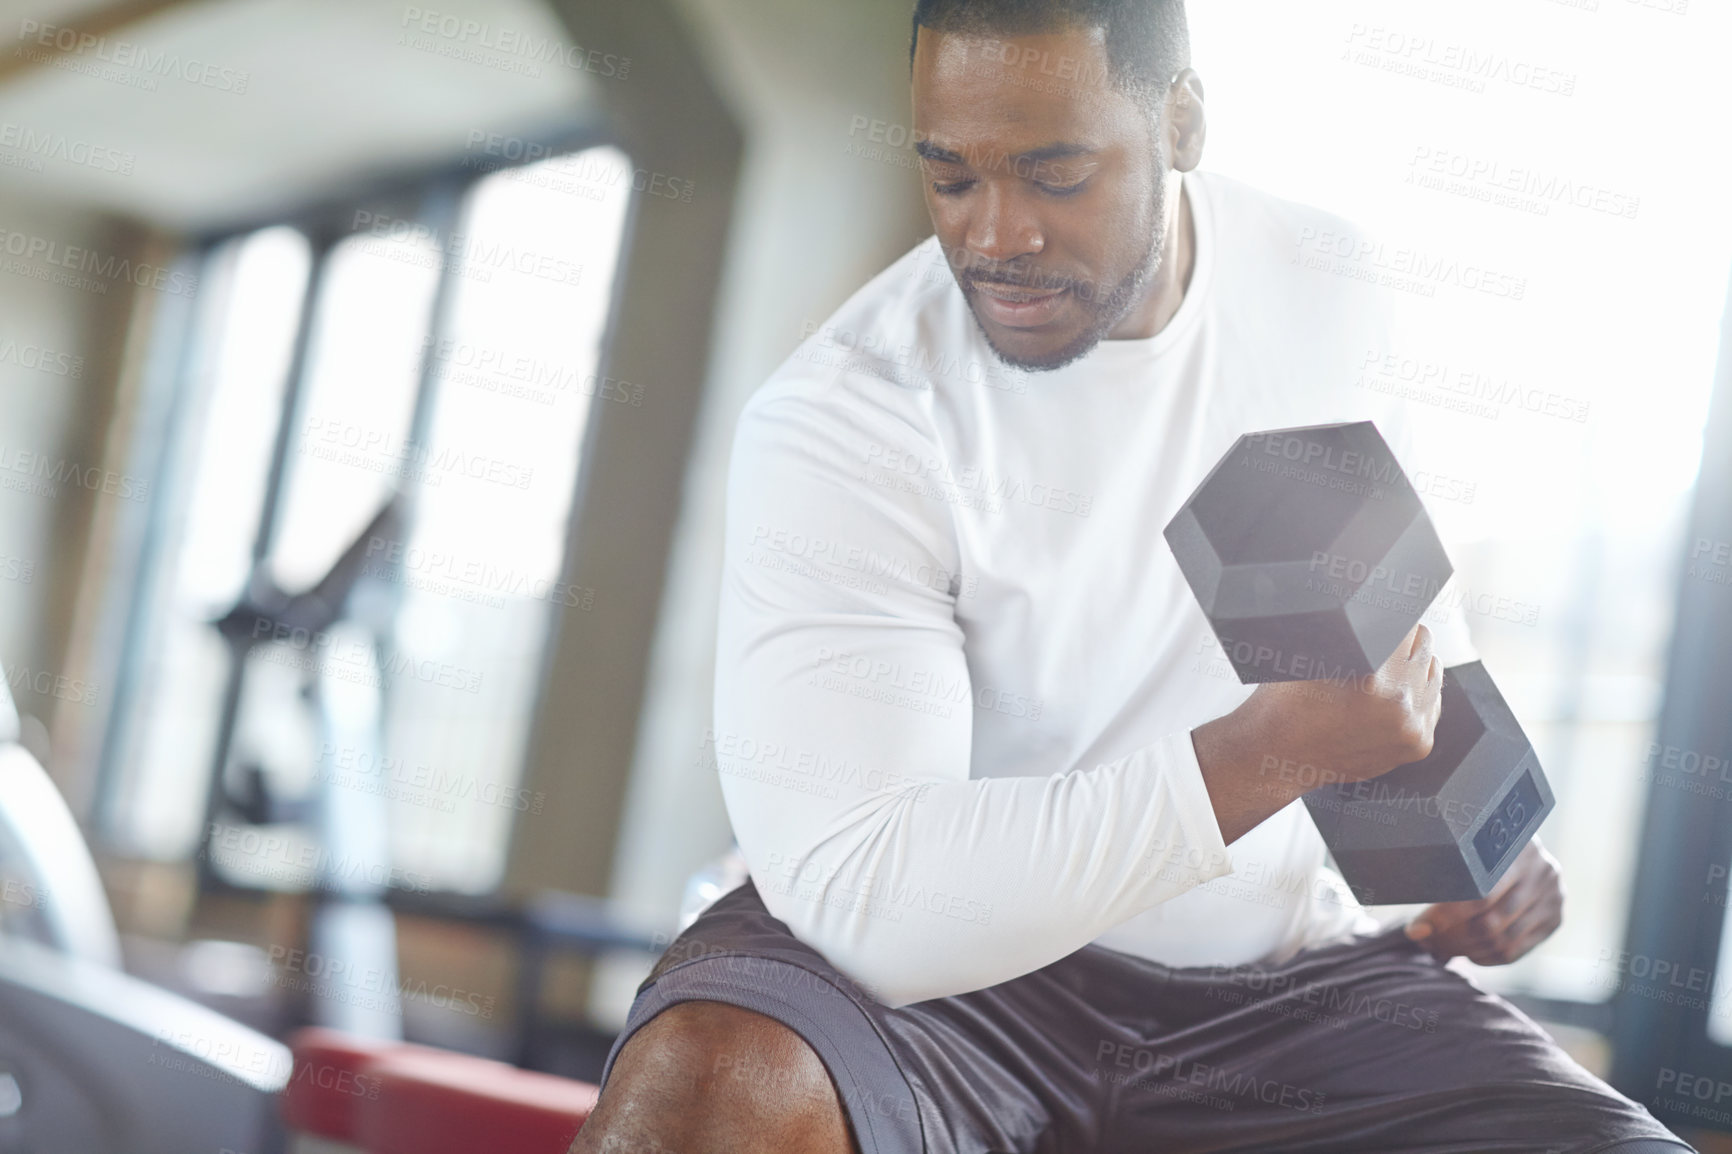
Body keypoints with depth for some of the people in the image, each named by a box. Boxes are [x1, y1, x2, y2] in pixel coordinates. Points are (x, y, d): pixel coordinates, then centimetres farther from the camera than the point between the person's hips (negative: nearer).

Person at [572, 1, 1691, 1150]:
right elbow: (857, 896, -28)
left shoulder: (1335, 290, -1)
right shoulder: (831, 423, -18)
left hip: (1277, 972, 4)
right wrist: (1275, 752, -32)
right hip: (938, 961, -4)